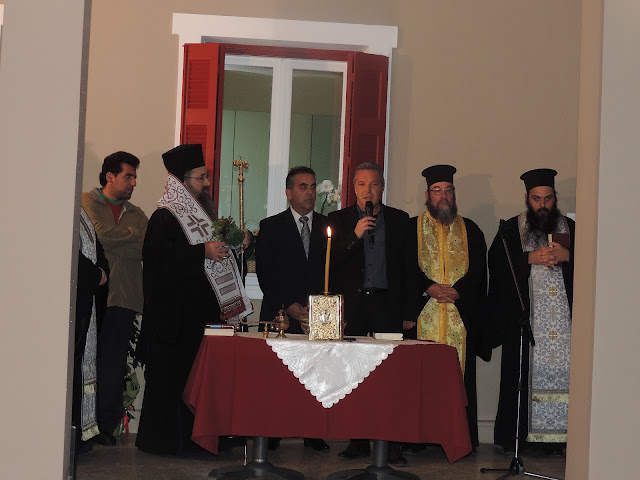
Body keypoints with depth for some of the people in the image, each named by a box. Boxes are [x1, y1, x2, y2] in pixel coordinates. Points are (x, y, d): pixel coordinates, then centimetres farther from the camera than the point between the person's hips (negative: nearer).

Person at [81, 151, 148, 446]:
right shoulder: (87, 201, 5)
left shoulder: (136, 215, 20)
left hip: (124, 298, 4)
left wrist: (113, 242, -9)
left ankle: (106, 426, 8)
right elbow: (99, 234, -11)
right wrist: (132, 233, -1)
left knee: (114, 363, 2)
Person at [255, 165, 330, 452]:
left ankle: (314, 434, 3)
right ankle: (269, 435, 4)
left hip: (319, 314, 1)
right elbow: (265, 272, 1)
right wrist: (290, 306, -7)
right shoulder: (271, 226, 8)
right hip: (280, 314, -1)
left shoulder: (328, 227, 14)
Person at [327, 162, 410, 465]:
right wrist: (355, 236, -13)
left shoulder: (399, 219, 11)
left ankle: (391, 443, -4)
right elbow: (329, 262, 0)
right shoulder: (339, 219, 10)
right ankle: (358, 440, 8)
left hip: (387, 303, 0)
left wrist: (407, 309, 2)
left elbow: (406, 265, 9)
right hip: (350, 304, 1)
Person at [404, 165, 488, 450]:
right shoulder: (412, 228, 10)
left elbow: (478, 271, 4)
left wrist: (456, 290, -11)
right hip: (423, 316, -1)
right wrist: (429, 288, -15)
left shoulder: (470, 231, 15)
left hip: (461, 316, 2)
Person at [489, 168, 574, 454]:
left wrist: (566, 256, -8)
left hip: (563, 315, 1)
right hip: (523, 316, -1)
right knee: (521, 374, -4)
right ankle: (513, 435, 3)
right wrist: (530, 258, -12)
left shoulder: (571, 229, 14)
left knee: (559, 371, -6)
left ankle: (556, 435, -1)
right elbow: (496, 265, -2)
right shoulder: (511, 230, 11)